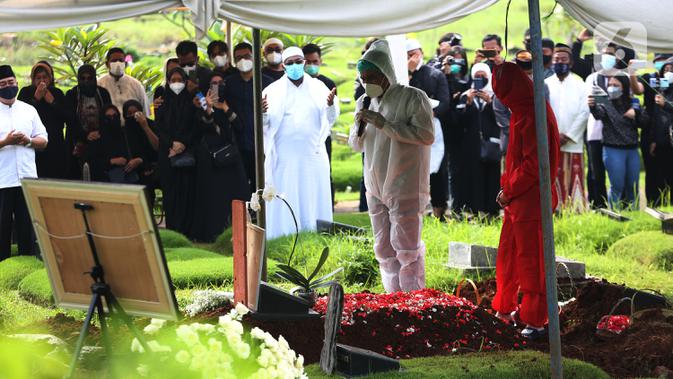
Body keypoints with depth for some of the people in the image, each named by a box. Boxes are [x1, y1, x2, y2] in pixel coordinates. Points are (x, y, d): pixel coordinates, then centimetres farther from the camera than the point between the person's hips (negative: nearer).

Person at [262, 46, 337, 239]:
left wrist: (331, 106, -20)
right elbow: (265, 123, -2)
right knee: (286, 203, -2)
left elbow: (331, 118, 2)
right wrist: (262, 114, -25)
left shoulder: (318, 87, 7)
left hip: (313, 156, 1)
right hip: (284, 158, -1)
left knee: (314, 200, 3)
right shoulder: (273, 90, 3)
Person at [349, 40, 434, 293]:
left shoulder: (413, 98, -9)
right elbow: (356, 145, 17)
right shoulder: (365, 103, 11)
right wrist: (359, 126, -5)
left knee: (407, 248, -7)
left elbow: (426, 135, -20)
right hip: (375, 187, 7)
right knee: (384, 250, 9)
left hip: (405, 187, -7)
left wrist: (384, 124, -21)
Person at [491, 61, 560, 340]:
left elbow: (533, 164, -23)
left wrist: (509, 190, -13)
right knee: (507, 256, 18)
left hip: (530, 201, -10)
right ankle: (505, 309, 29)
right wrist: (507, 185, 10)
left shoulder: (532, 115, -20)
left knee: (530, 261, -1)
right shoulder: (523, 110, 12)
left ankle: (535, 321, 7)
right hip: (517, 201, 10)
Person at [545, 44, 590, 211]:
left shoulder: (579, 84, 6)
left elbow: (584, 113, 0)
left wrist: (568, 136, -8)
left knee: (574, 180, -3)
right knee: (554, 181, -2)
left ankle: (578, 212, -1)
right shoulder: (546, 84, 9)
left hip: (573, 142, -1)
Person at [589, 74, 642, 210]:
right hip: (613, 150, -4)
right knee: (617, 186, -6)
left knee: (633, 186, 9)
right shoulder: (606, 105, -4)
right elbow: (598, 113, -27)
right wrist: (593, 106, -50)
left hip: (632, 150, 4)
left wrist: (636, 115, -7)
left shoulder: (632, 104, 8)